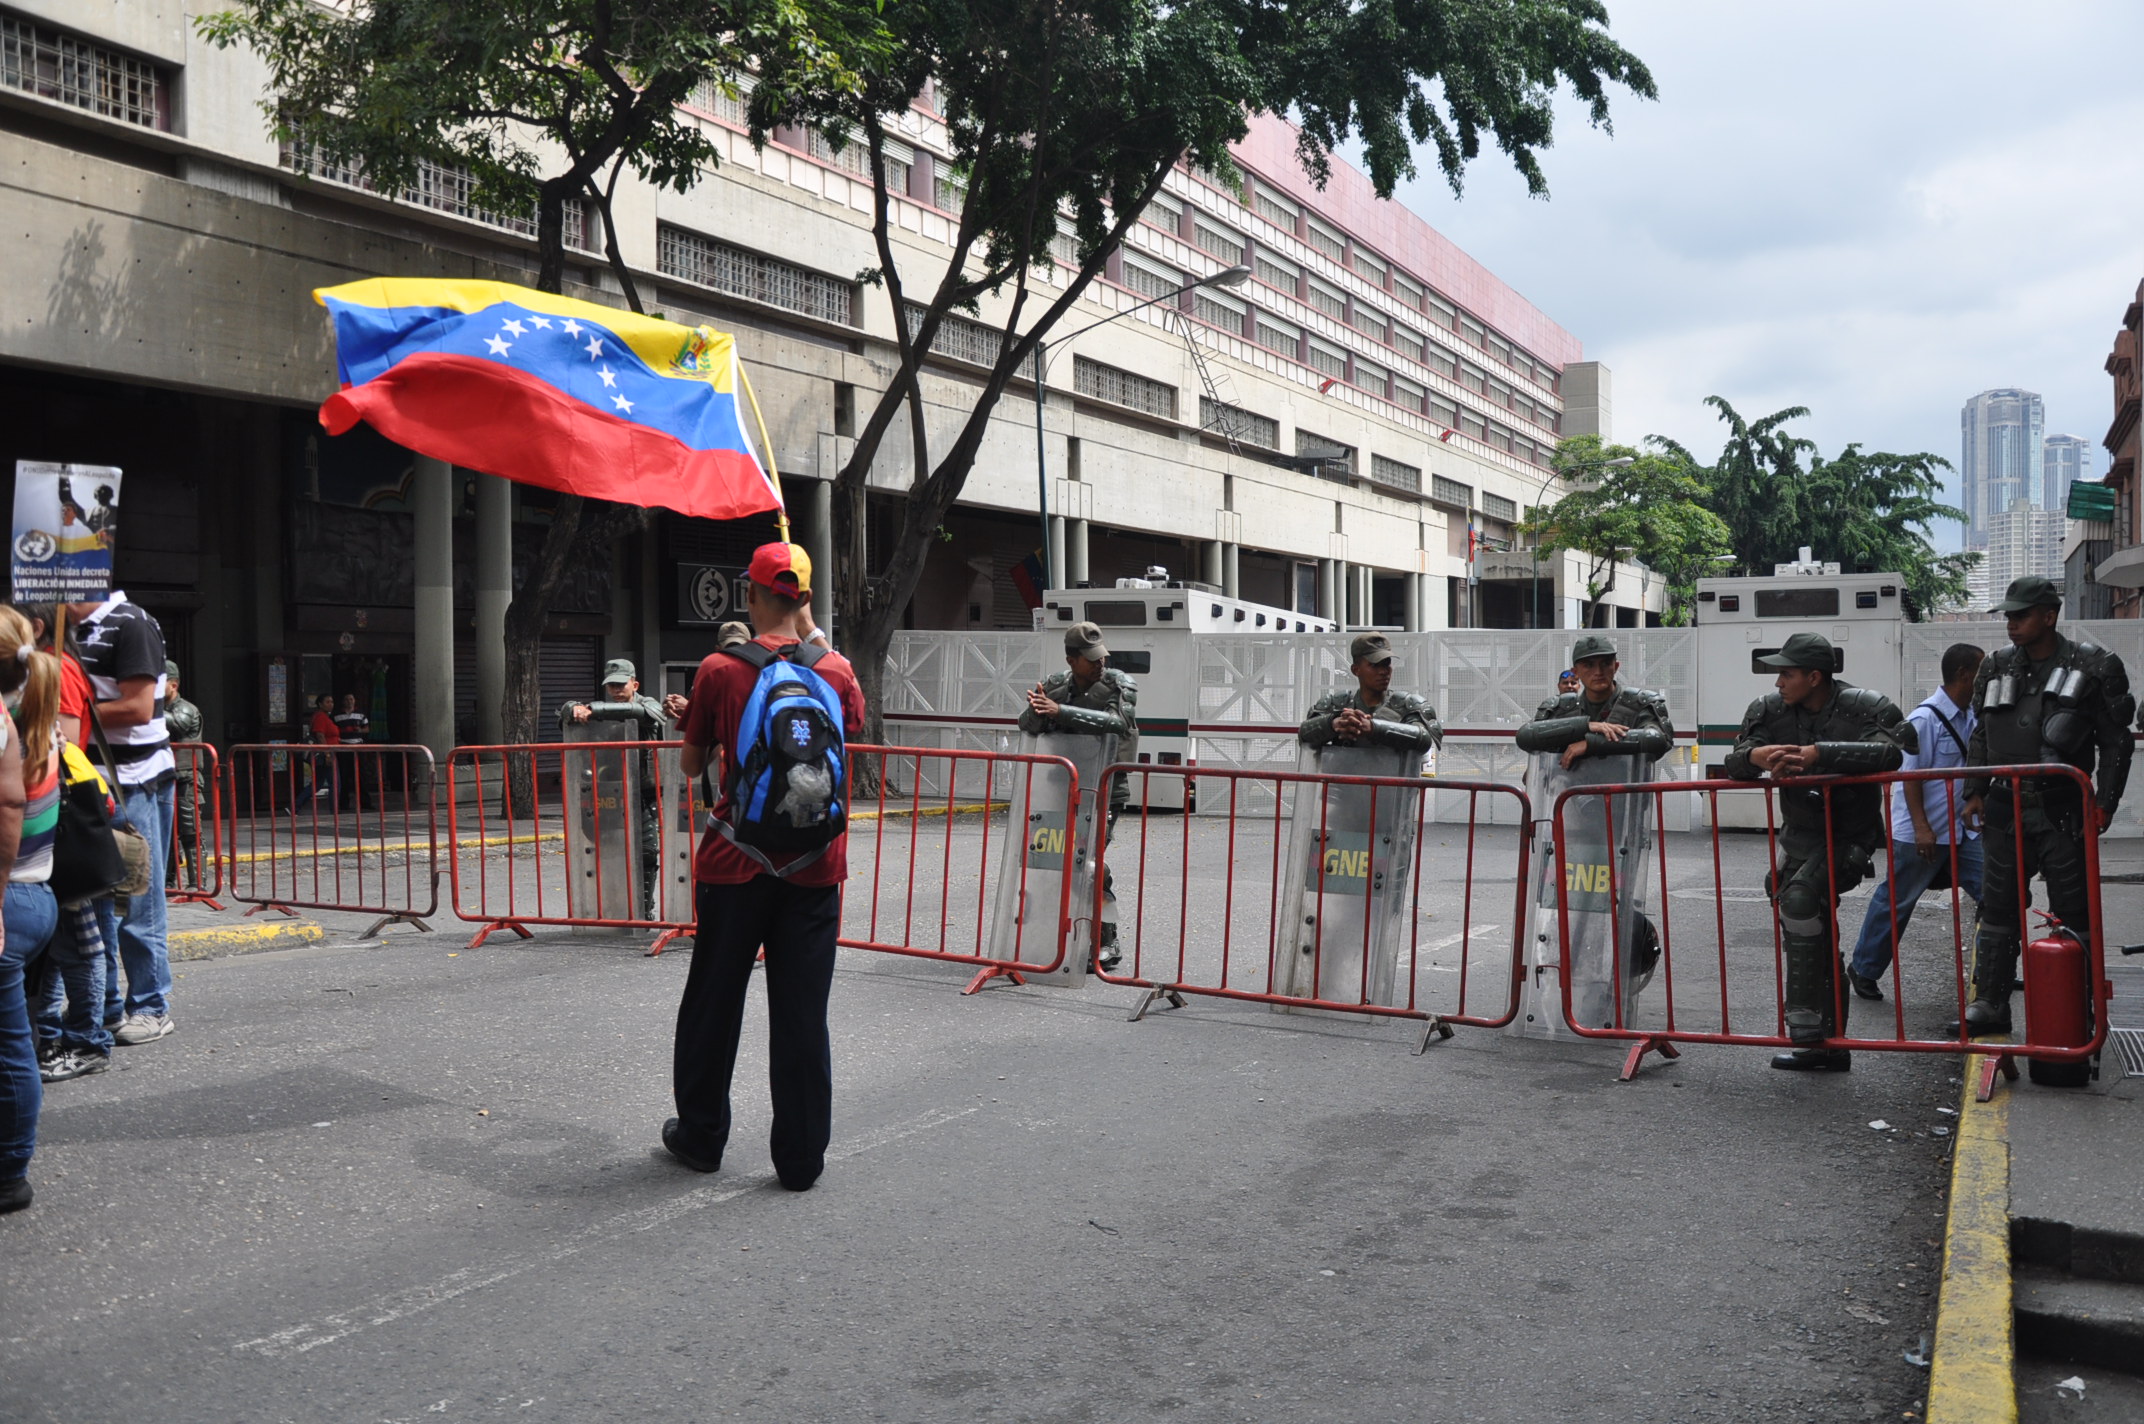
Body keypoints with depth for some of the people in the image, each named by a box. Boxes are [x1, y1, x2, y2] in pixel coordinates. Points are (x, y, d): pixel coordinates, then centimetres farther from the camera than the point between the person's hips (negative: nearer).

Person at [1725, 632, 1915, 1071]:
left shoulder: (1865, 707, -15)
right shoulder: (1770, 710, -1)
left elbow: (1889, 753, -32)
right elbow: (1735, 763, -6)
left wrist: (1819, 754, -38)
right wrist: (1755, 755, -31)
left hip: (1850, 837, -7)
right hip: (1800, 837, 7)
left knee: (1799, 899, -30)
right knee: (1816, 940, 12)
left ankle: (1807, 1029, -24)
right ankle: (1829, 1045, 25)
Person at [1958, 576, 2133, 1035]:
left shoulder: (2091, 667, -4)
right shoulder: (1997, 667, 8)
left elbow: (2115, 740, -2)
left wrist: (2104, 802, -8)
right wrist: (1975, 792, 8)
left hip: (2064, 812, -4)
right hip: (2005, 808, 4)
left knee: (2073, 913, 3)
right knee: (1997, 909, 6)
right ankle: (1990, 1004, 13)